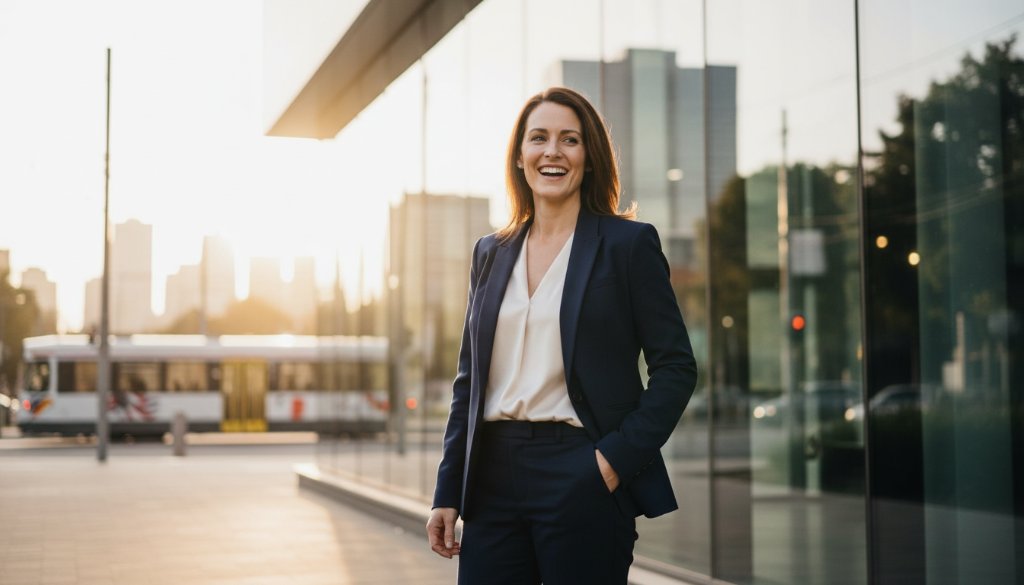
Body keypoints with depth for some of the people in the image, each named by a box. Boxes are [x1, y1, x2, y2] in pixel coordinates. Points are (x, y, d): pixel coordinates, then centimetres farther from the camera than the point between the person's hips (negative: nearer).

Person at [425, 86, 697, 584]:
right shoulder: (490, 253, 13)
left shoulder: (628, 243, 0)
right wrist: (448, 493, 9)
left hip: (582, 480, -4)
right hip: (493, 478, 4)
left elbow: (675, 367, -3)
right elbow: (469, 379, 15)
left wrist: (618, 459, -13)